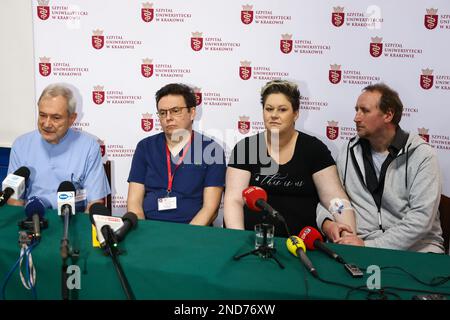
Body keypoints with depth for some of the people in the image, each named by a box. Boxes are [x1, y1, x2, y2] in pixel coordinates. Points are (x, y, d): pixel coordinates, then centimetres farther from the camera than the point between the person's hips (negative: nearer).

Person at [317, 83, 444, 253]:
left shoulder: (422, 155, -4)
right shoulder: (350, 150, 11)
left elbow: (421, 216, -14)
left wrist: (369, 246, -21)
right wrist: (326, 222, -9)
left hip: (415, 247, -2)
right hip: (361, 243, 2)